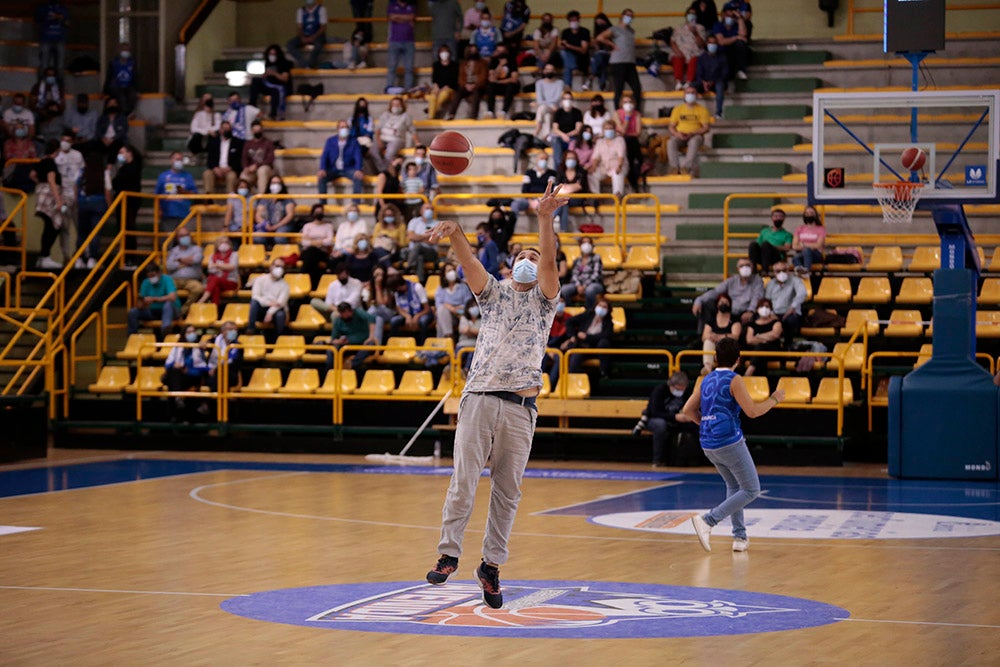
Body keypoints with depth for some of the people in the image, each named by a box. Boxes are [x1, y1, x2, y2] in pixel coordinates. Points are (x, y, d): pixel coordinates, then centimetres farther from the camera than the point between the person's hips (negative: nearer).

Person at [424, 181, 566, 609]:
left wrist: (545, 219, -20)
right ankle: (449, 554, -6)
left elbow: (549, 261, -5)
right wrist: (454, 233, -23)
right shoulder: (494, 293, 16)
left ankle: (492, 565, 11)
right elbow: (469, 261, -2)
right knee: (463, 481, -10)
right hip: (479, 399, 0)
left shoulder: (545, 300, 13)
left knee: (507, 491, 3)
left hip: (520, 408, 0)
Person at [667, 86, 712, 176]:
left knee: (694, 142, -39)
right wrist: (677, 134, -14)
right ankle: (675, 168, -38)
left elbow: (706, 128, -4)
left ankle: (685, 167, -47)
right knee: (671, 143, -32)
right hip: (680, 137, 2)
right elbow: (671, 127, 9)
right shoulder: (678, 109, 12)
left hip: (695, 136, -2)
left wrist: (692, 133, -18)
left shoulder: (702, 109, 4)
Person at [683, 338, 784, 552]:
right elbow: (752, 411, -15)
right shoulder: (734, 380, -10)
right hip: (729, 442, -8)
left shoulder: (707, 380, 11)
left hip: (707, 444, 8)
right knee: (751, 490, 0)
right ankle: (708, 520, -15)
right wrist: (774, 399, 0)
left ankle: (740, 537, 16)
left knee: (734, 486, 24)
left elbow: (688, 410, 13)